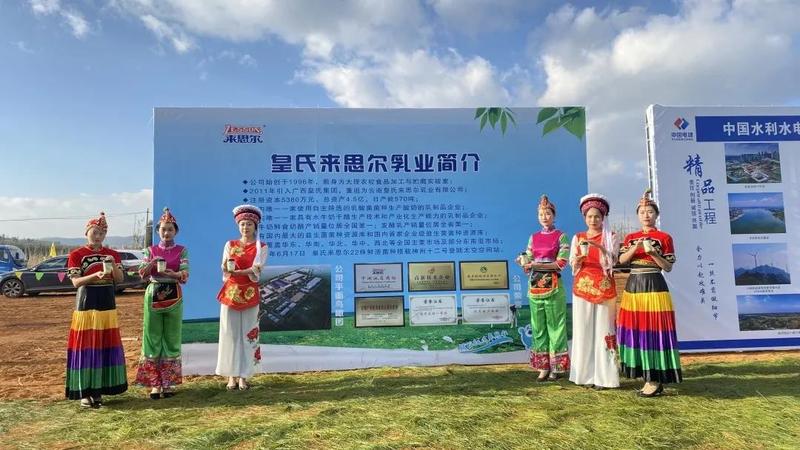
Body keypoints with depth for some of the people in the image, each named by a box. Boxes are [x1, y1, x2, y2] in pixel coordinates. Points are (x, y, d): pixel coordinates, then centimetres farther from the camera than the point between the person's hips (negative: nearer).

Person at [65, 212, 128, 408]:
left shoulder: (112, 254, 8)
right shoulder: (76, 255, -2)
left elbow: (120, 279, 1)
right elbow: (76, 282, -10)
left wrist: (113, 266, -17)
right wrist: (95, 275, -26)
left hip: (107, 304, 4)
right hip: (86, 304, -3)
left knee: (106, 346, 5)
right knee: (86, 346, -2)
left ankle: (99, 389, 17)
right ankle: (84, 392, 6)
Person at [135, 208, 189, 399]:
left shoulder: (181, 250, 2)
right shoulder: (151, 250, 8)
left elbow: (185, 275, -8)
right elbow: (142, 274, -1)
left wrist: (173, 273, -29)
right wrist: (152, 263, -20)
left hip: (173, 296, -1)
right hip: (153, 295, 1)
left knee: (171, 338, 4)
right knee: (152, 338, 2)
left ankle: (169, 383, 13)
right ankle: (154, 383, 10)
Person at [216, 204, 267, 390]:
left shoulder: (261, 247, 3)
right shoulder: (230, 245, 9)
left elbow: (256, 271, -10)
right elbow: (225, 271, 1)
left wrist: (235, 271, -24)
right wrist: (227, 269, -23)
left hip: (250, 294, -1)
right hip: (230, 293, 1)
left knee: (248, 334, 1)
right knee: (230, 334, 1)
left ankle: (243, 376, 9)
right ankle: (232, 375, 10)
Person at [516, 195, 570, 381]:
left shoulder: (561, 236, 1)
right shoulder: (533, 237, 13)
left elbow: (561, 263, -9)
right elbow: (528, 262, 12)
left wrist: (537, 264, -15)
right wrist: (524, 262, -11)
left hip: (553, 286, -4)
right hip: (535, 286, 4)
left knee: (555, 325, -1)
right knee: (538, 326, 5)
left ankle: (556, 366, 8)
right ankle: (543, 367, 11)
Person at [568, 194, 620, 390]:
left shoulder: (610, 236, 7)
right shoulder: (578, 238, 11)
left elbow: (612, 261, -6)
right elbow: (573, 265, 7)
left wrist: (600, 247, -22)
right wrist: (579, 258, -15)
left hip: (604, 287, -2)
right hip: (583, 287, 2)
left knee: (603, 329, -4)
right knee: (583, 330, 0)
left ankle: (602, 376, 1)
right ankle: (586, 374, 7)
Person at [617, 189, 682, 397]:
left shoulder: (664, 238, 1)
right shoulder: (631, 237, 12)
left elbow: (668, 267, -2)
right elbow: (621, 260, 0)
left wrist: (653, 253, -16)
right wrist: (635, 247, -15)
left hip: (654, 286, -5)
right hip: (633, 286, 5)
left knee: (654, 330, -6)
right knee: (635, 329, 6)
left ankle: (656, 378, 0)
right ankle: (644, 372, 19)